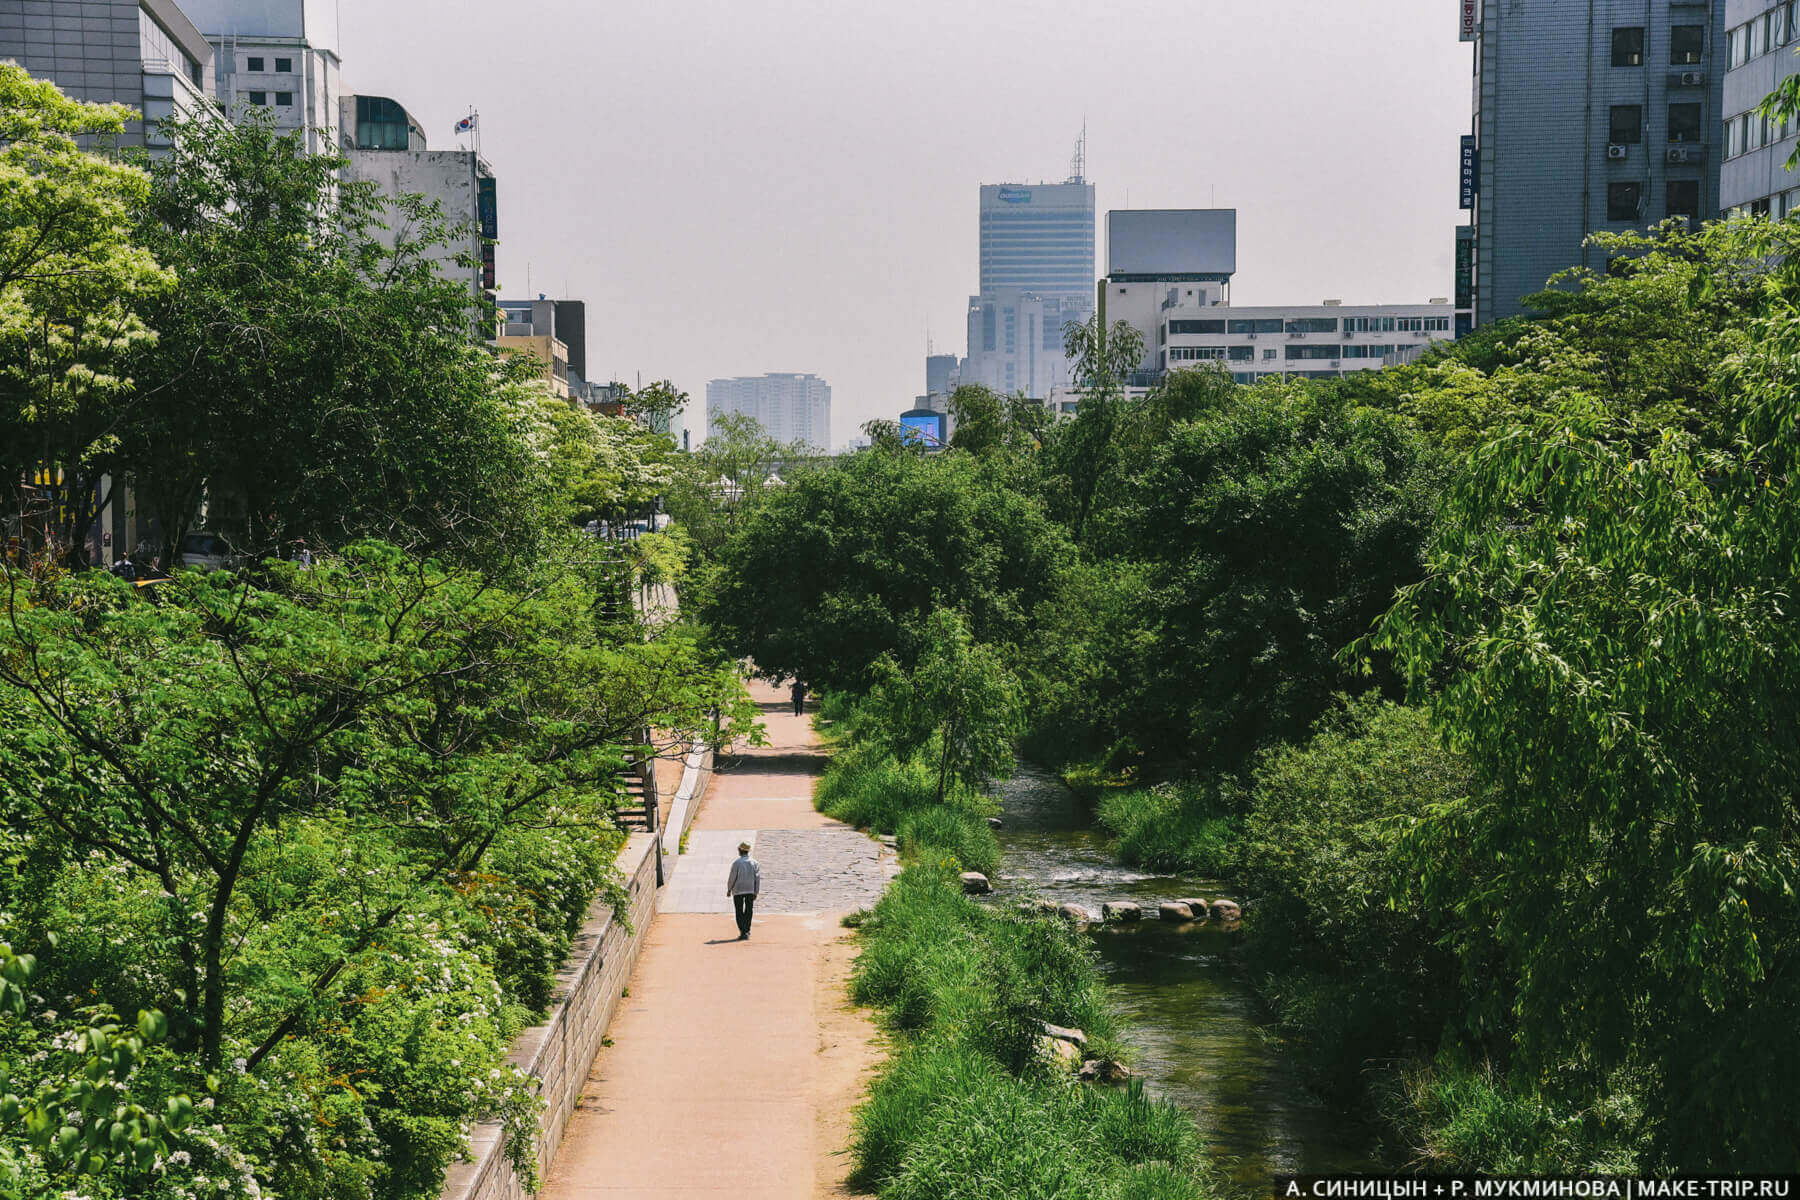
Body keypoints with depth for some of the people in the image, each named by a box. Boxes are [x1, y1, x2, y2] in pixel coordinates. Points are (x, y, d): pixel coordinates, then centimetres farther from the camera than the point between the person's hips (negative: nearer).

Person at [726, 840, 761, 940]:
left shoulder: (737, 863, -11)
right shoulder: (754, 863, 0)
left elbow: (732, 878, -9)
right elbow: (757, 878, -1)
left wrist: (729, 890, 5)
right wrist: (756, 892, 5)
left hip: (738, 891, -3)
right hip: (750, 891, 3)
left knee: (739, 912, 5)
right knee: (749, 911, 11)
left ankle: (742, 932, -6)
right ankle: (746, 933, 10)